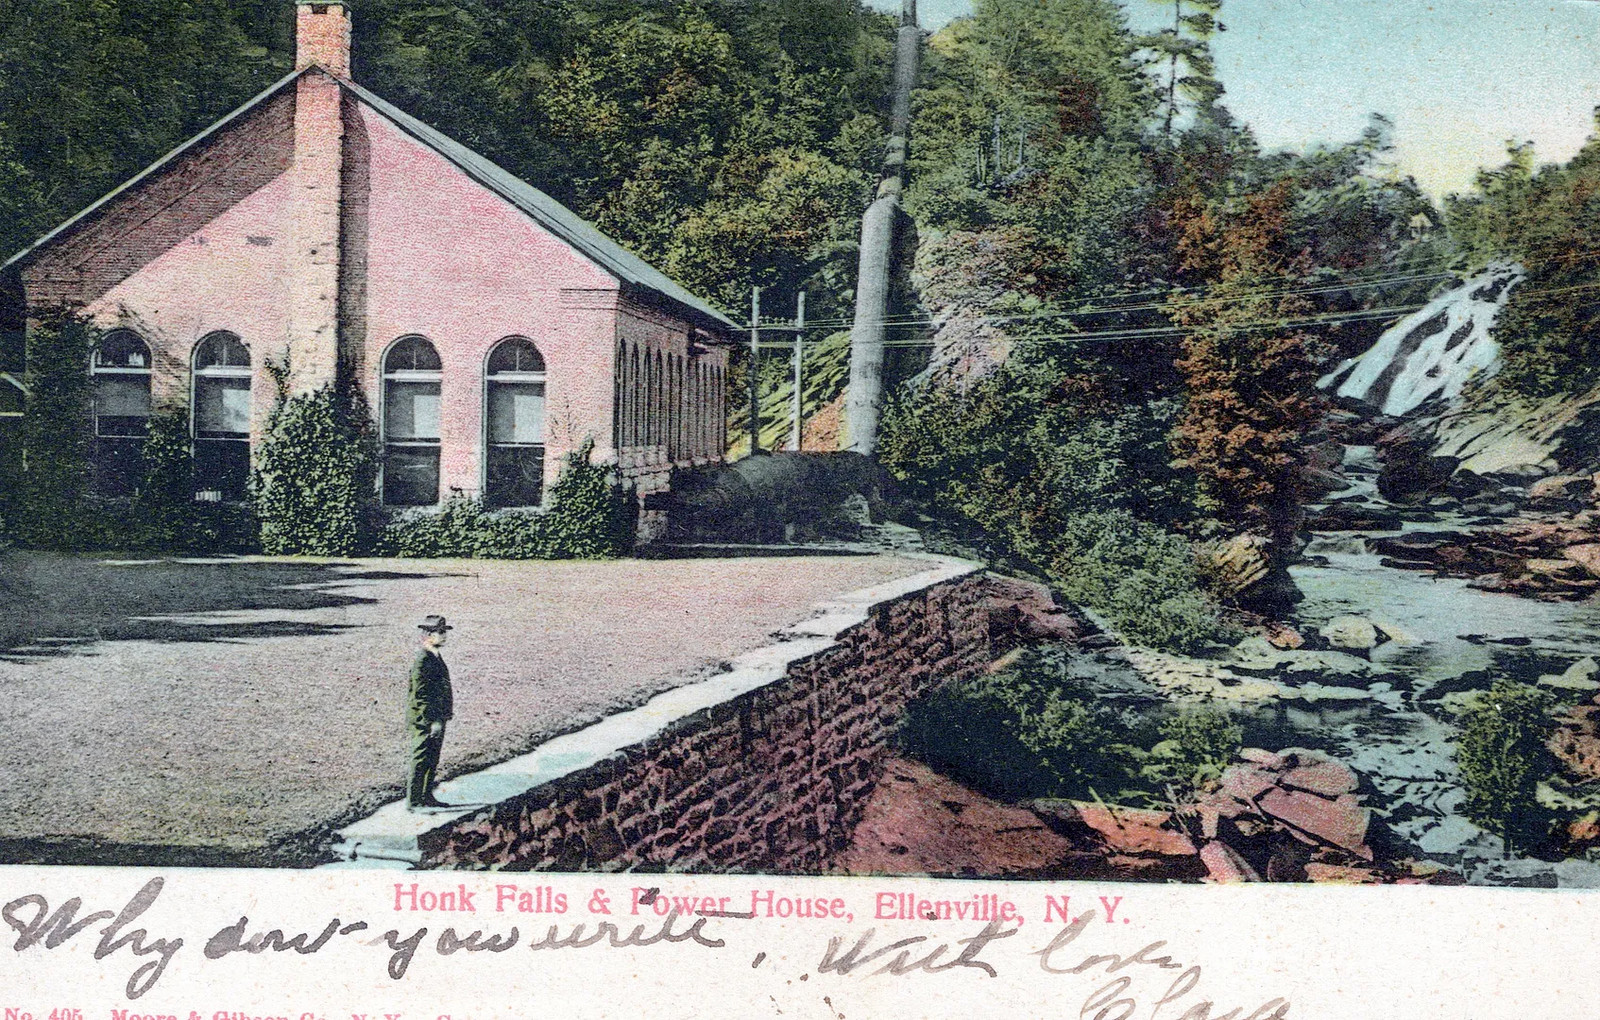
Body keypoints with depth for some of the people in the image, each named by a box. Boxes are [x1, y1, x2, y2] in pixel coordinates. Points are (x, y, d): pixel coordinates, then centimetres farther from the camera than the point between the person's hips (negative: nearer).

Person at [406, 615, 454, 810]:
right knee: (421, 762, -3)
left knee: (432, 762, 17)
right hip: (425, 721, -10)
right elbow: (420, 695, -22)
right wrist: (433, 721, -22)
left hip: (437, 719, 10)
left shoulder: (436, 658, 13)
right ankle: (413, 801, 3)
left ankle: (427, 797, 26)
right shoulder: (422, 661, -19)